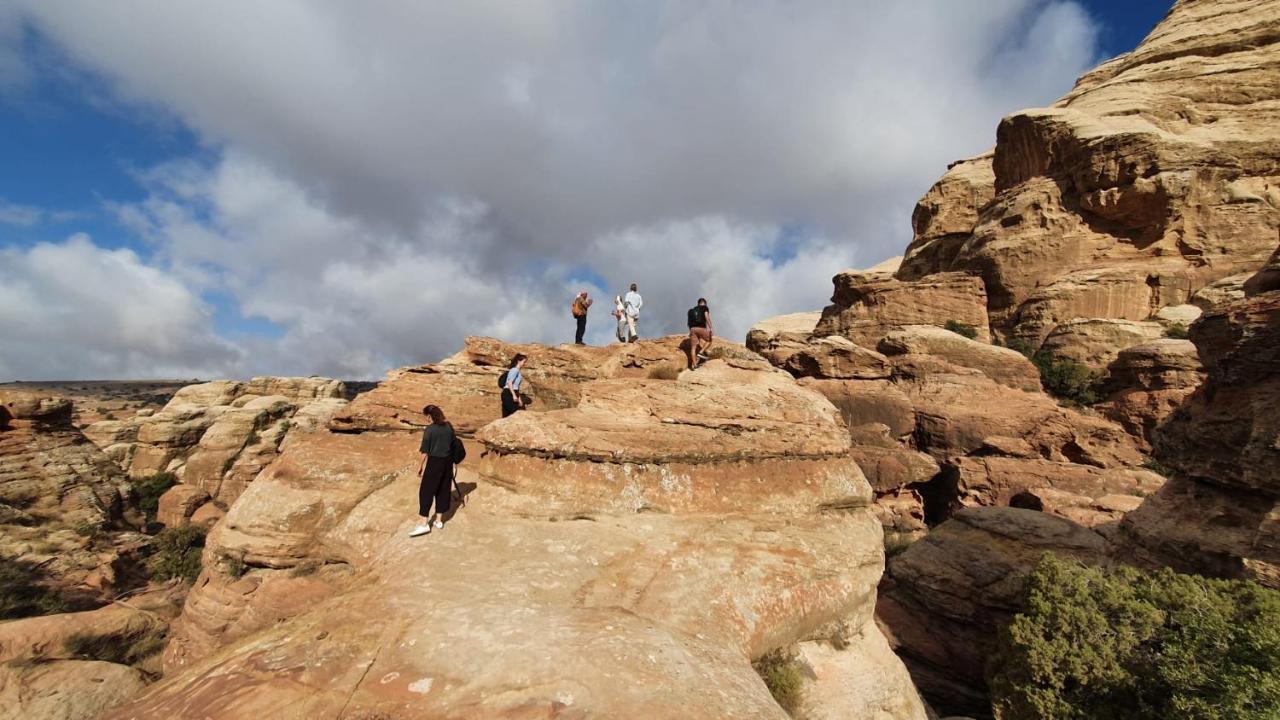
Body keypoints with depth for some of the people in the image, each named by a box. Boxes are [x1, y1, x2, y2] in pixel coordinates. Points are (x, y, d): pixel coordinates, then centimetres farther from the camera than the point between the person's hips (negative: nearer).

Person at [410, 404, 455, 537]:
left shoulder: (429, 429, -15)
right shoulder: (449, 426, 3)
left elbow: (424, 451, -12)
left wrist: (419, 467, -3)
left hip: (434, 462, -6)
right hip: (447, 461, 6)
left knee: (426, 491, 0)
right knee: (443, 490, 12)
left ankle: (423, 523, -1)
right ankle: (439, 520, 20)